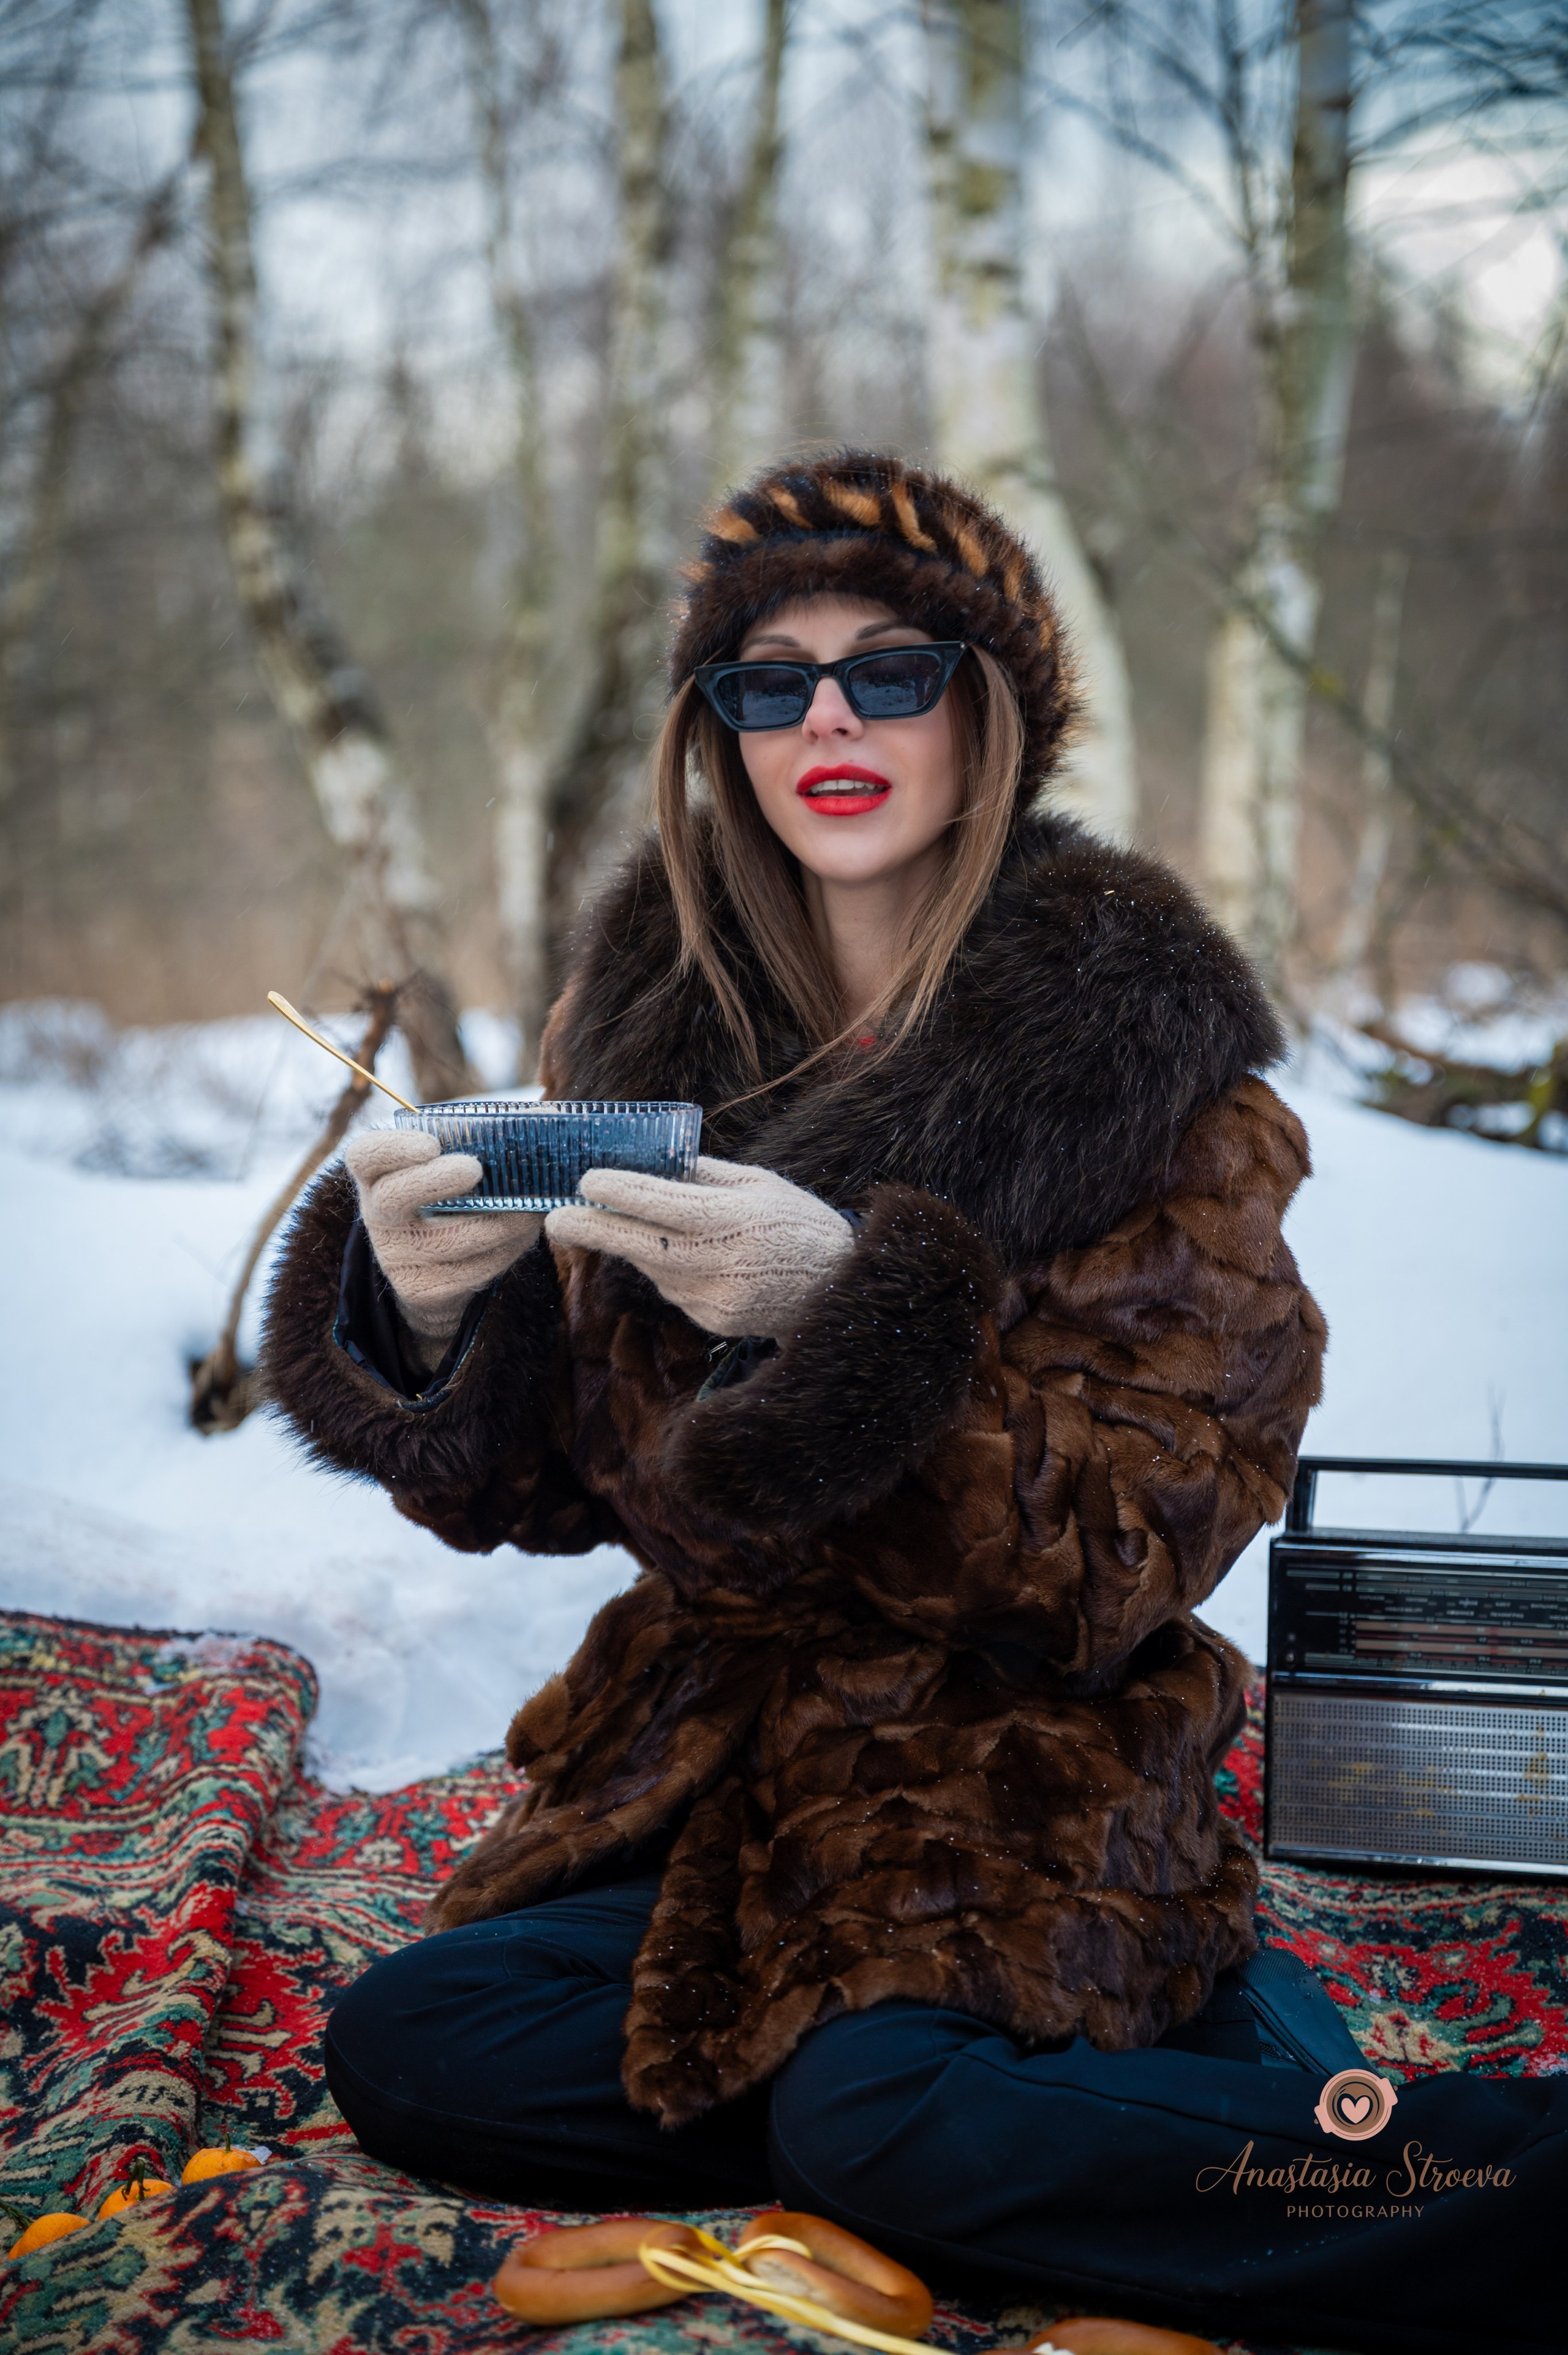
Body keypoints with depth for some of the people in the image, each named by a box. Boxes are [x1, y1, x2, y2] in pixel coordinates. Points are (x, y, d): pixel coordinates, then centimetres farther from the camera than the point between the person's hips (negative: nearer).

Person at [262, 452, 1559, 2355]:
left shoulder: (1147, 1050, -10)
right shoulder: (649, 1015, 2)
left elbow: (1129, 1555, -15)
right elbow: (541, 1483, 3)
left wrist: (857, 1317, -32)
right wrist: (433, 1314, -20)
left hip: (1025, 1783, -6)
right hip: (708, 1756, 6)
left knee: (871, 2117, -30)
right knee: (404, 2046, -15)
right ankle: (1207, 2058, -11)